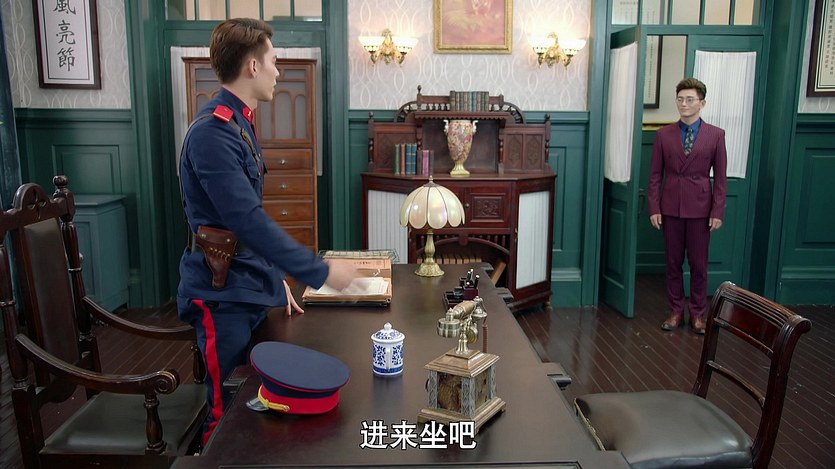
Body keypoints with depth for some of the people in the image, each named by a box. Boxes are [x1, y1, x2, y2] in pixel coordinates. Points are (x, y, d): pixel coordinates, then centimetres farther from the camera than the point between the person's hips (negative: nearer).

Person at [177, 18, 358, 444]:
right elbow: (249, 221, -26)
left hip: (249, 288, 9)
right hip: (222, 296, -9)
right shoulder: (212, 133, -21)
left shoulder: (238, 124, 11)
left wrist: (275, 277, 16)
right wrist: (321, 272, -20)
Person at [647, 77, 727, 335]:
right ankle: (676, 311, 20)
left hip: (700, 208, -1)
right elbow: (655, 175, 3)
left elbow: (720, 177, 0)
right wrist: (654, 208, -2)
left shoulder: (716, 135, 0)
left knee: (698, 264, 6)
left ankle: (698, 314, 19)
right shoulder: (664, 134, 3)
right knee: (673, 262, 9)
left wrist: (718, 211, -6)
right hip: (671, 207, 1)